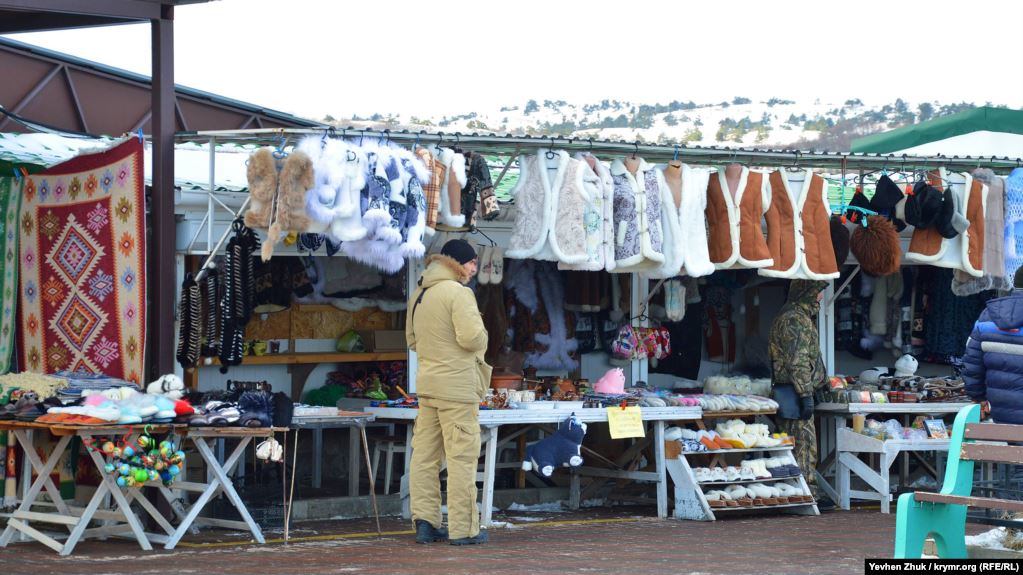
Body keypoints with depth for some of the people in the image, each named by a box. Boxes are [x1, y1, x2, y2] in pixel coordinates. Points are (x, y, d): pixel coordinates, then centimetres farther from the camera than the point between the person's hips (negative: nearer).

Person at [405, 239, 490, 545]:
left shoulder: (418, 294, 14)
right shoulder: (458, 293, -13)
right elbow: (471, 337, -20)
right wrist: (481, 334, 0)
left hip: (427, 383, 8)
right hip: (457, 386, -8)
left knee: (425, 455, 9)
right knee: (462, 457, -4)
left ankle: (424, 522, 11)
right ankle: (463, 528, -3)